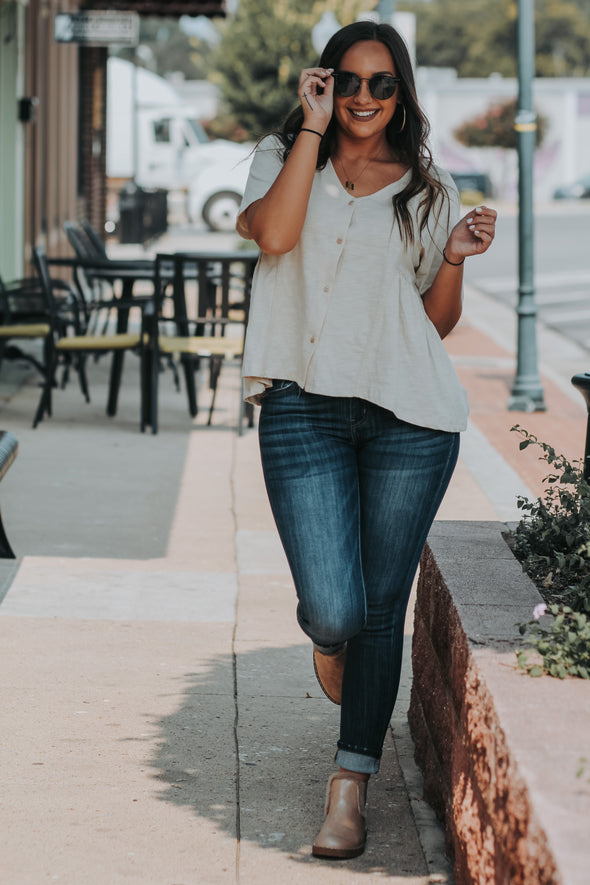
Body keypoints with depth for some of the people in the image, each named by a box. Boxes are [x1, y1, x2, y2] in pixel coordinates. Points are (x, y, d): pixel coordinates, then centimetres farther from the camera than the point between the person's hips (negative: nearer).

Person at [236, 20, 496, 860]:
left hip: (409, 413, 1)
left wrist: (456, 257, -4)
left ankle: (351, 786, 15)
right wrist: (312, 128, -7)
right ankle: (326, 635, 30)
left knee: (380, 607, 3)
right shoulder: (284, 157, 11)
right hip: (305, 406, -1)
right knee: (333, 609, -10)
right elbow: (275, 233, -12)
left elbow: (439, 321, 15)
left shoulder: (428, 190, 13)